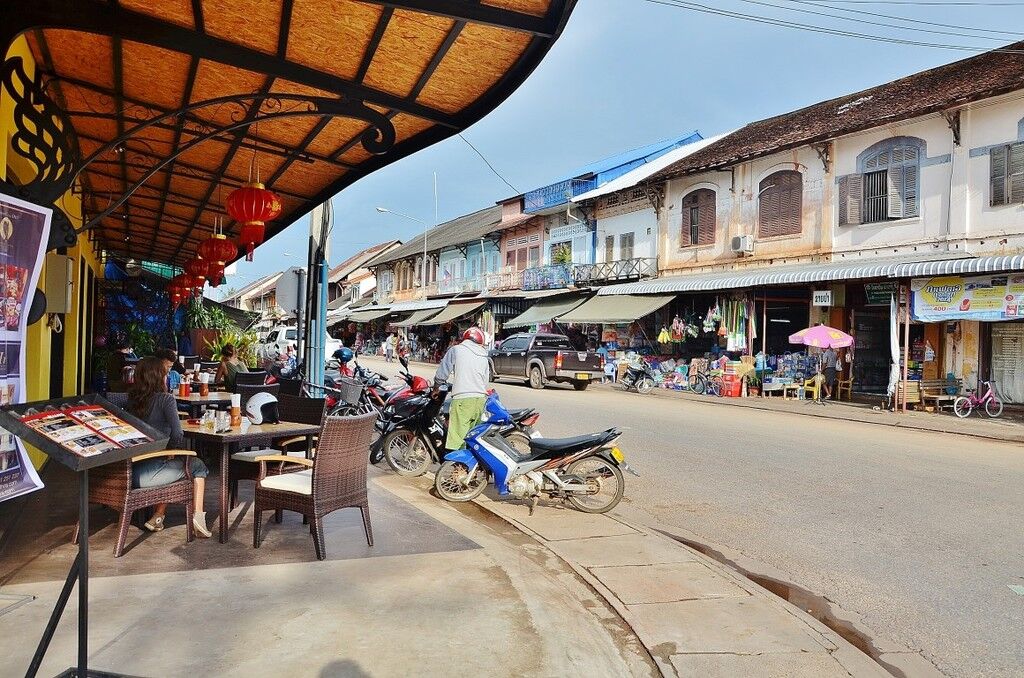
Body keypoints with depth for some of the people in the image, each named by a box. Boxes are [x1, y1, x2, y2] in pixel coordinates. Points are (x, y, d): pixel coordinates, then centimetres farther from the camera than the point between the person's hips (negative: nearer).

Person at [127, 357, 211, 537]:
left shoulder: (132, 399, 8)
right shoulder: (165, 399, -10)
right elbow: (178, 437, -15)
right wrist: (172, 451, 6)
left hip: (129, 471, 6)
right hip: (148, 474, -6)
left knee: (169, 463, 34)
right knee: (198, 465, 18)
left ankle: (157, 517, 30)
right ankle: (198, 514, 9)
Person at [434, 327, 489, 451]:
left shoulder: (456, 350, 6)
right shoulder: (484, 357, 21)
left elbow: (442, 373, 4)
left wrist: (436, 387, 21)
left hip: (463, 399, -6)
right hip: (481, 399, 6)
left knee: (456, 439, -9)